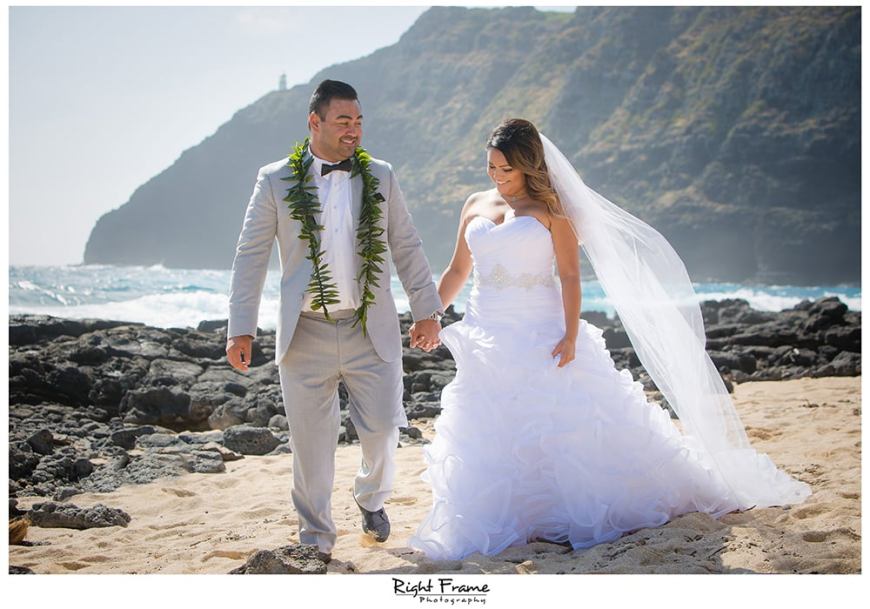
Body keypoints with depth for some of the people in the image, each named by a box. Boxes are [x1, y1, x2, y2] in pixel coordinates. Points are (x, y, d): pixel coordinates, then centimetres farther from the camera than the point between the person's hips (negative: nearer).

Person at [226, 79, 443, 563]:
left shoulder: (381, 177, 7)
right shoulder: (276, 181, 1)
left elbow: (407, 248, 11)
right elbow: (251, 256, 1)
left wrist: (428, 309, 7)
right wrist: (241, 328, -4)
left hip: (371, 331, 1)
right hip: (305, 335, -1)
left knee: (382, 430, 2)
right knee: (311, 441, 5)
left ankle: (372, 498, 34)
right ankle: (317, 538, 23)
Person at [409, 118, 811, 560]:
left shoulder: (549, 209, -3)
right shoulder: (475, 206, 9)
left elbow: (570, 275, -8)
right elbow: (458, 270, 16)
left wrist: (570, 335, -17)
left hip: (542, 333, -4)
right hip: (486, 337, 4)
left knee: (571, 421, -2)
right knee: (490, 436, 4)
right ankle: (503, 522, 15)